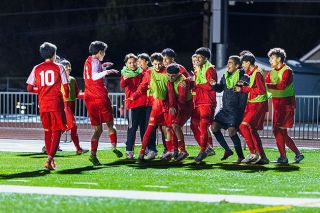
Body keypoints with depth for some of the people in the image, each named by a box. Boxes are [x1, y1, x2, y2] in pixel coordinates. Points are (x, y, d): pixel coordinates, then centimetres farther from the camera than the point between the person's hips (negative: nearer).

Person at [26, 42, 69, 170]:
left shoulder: (37, 69, 6)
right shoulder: (59, 67, -1)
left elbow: (29, 88, 5)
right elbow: (66, 87, -1)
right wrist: (66, 97, 19)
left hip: (43, 103, 3)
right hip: (56, 103, -3)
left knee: (47, 131, 17)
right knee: (57, 131, -1)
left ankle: (51, 160, 22)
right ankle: (50, 159, -17)